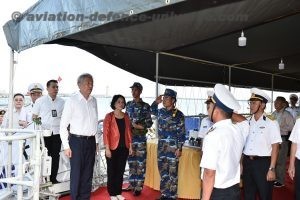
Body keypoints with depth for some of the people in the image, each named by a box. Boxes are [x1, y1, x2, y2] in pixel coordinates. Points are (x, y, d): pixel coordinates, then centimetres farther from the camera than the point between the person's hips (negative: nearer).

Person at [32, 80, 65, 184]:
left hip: (57, 132, 2)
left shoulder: (62, 102, 8)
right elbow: (34, 117, 6)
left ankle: (53, 178, 15)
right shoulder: (40, 101, 3)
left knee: (55, 156, 5)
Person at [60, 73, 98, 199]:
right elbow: (63, 125, -7)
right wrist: (66, 146, -10)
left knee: (88, 173, 12)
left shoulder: (94, 101, 8)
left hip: (91, 141, 5)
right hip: (77, 141, -5)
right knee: (76, 173, 1)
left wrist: (95, 141, 12)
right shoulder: (72, 100, -7)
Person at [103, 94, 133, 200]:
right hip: (113, 148, -4)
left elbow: (128, 132, 11)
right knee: (112, 171, 7)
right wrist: (107, 148, -14)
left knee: (120, 171, 12)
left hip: (124, 148, 4)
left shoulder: (126, 116, 7)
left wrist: (130, 145, 7)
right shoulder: (109, 116, -7)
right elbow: (105, 133, -10)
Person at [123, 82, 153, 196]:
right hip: (129, 137, 4)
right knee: (131, 162, 12)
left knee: (140, 163, 2)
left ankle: (139, 187, 12)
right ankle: (132, 184, 24)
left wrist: (137, 126, -15)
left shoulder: (145, 106, -4)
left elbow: (149, 123, -5)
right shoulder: (128, 105, 10)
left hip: (140, 138, -4)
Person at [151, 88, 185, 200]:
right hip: (161, 147, 6)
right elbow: (152, 111, 30)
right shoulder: (161, 112, 6)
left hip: (173, 147, -6)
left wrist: (179, 148, -13)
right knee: (163, 172, 13)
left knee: (172, 173, 2)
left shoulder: (178, 114, -10)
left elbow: (181, 133, -10)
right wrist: (156, 102, 10)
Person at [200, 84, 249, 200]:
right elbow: (243, 120, 25)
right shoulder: (240, 129, -2)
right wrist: (227, 111, 18)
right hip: (234, 190, 7)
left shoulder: (213, 136, -23)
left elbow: (209, 174, -24)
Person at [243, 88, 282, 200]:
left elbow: (275, 147, -9)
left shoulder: (271, 122, -9)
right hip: (247, 162, 5)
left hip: (263, 163, -5)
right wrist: (241, 163, 10)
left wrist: (272, 169, -12)